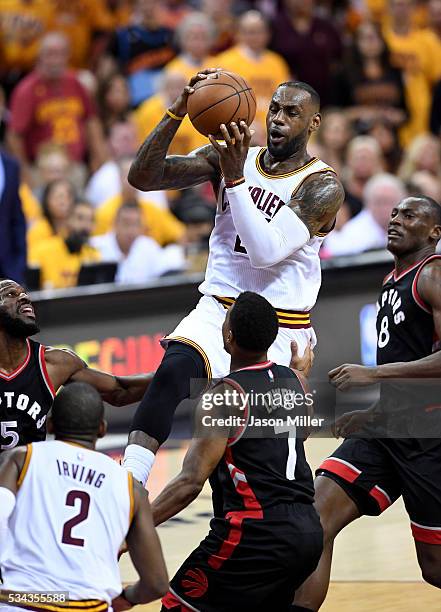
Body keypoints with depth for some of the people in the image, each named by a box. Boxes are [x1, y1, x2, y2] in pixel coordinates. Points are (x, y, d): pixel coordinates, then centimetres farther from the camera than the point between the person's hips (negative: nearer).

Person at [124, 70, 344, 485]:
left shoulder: (322, 186, -8)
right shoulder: (228, 156, 4)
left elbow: (267, 251, -22)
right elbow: (141, 177, -5)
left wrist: (235, 178, -26)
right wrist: (178, 111, -16)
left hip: (279, 330, -2)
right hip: (217, 310, 2)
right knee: (173, 370, -28)